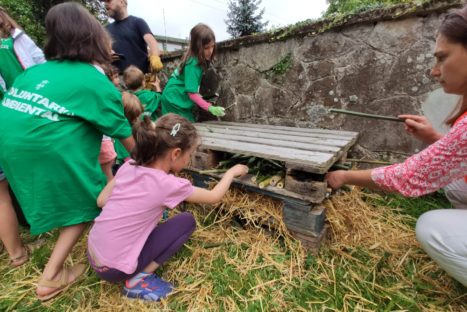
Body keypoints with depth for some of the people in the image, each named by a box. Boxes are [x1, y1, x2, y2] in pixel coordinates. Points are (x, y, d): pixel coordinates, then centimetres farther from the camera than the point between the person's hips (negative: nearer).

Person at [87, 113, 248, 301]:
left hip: (93, 256, 7)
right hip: (114, 269, -7)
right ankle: (139, 280, -1)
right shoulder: (167, 184, -22)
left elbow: (101, 201, 5)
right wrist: (232, 172, 7)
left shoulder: (128, 166, -5)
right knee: (187, 221, -4)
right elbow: (214, 197, -8)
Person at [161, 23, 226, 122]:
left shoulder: (198, 59, 2)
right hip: (175, 101, -9)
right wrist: (210, 108, -35)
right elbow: (192, 93, -27)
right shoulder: (193, 64, -25)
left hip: (181, 101, 9)